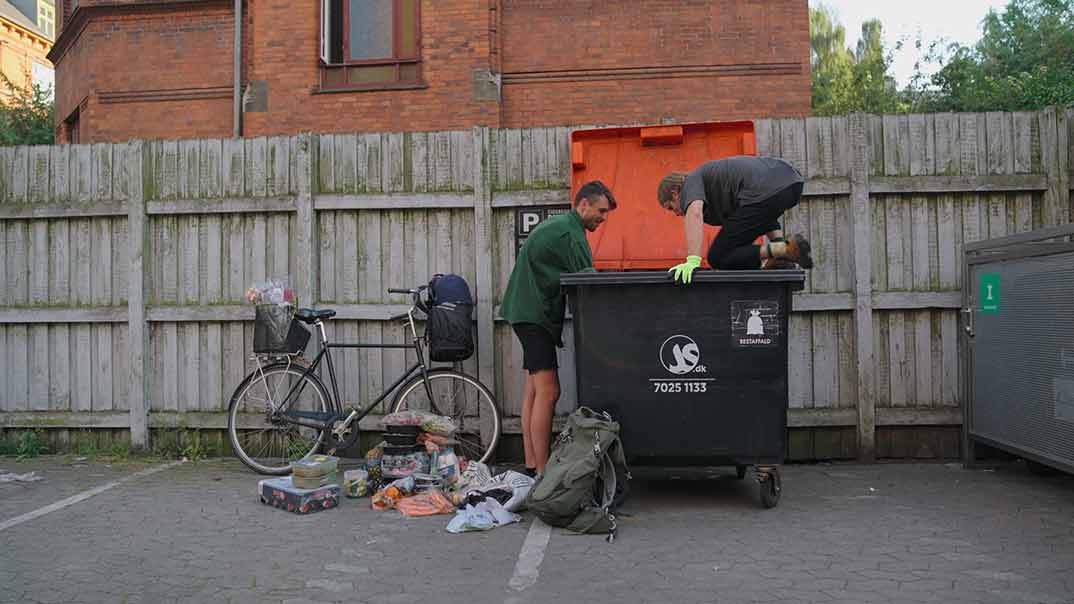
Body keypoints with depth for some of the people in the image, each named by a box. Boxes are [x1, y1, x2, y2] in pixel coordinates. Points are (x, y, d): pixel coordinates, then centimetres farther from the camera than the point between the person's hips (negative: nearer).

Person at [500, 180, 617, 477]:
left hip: (531, 311, 11)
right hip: (535, 314, -11)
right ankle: (542, 472, -13)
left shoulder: (558, 225, 20)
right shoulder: (569, 233, -13)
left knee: (534, 391, 9)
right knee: (548, 391, -13)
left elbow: (575, 279, 20)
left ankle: (532, 466, 12)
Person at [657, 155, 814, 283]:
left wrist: (693, 261, -18)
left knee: (719, 258, 1)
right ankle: (779, 245, 21)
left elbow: (695, 213, -11)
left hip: (766, 194, -9)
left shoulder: (691, 183, 13)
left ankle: (785, 250, -10)